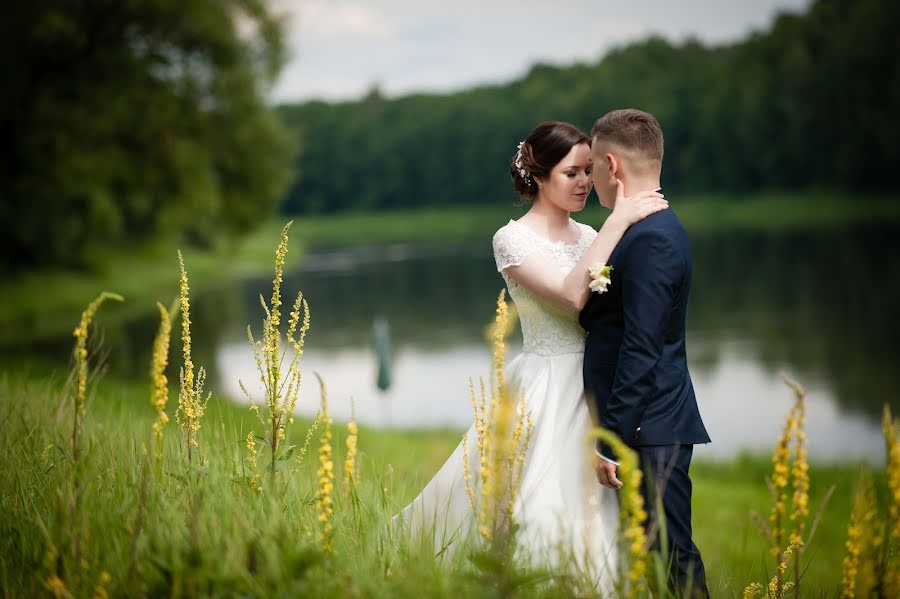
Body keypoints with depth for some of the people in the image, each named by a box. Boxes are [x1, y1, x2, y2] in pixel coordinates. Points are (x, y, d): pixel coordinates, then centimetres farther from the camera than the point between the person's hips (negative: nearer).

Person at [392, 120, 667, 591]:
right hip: (546, 394, -6)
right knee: (540, 516, -7)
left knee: (588, 509, 7)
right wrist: (618, 222, -22)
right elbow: (572, 295, -23)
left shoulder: (589, 237, 12)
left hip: (593, 392, 6)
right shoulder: (513, 239, -8)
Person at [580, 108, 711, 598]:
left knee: (670, 556, -5)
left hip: (649, 433, -10)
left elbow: (641, 351, -22)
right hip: (652, 428, 10)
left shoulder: (649, 239, -18)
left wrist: (612, 440, -21)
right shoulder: (656, 229, 14)